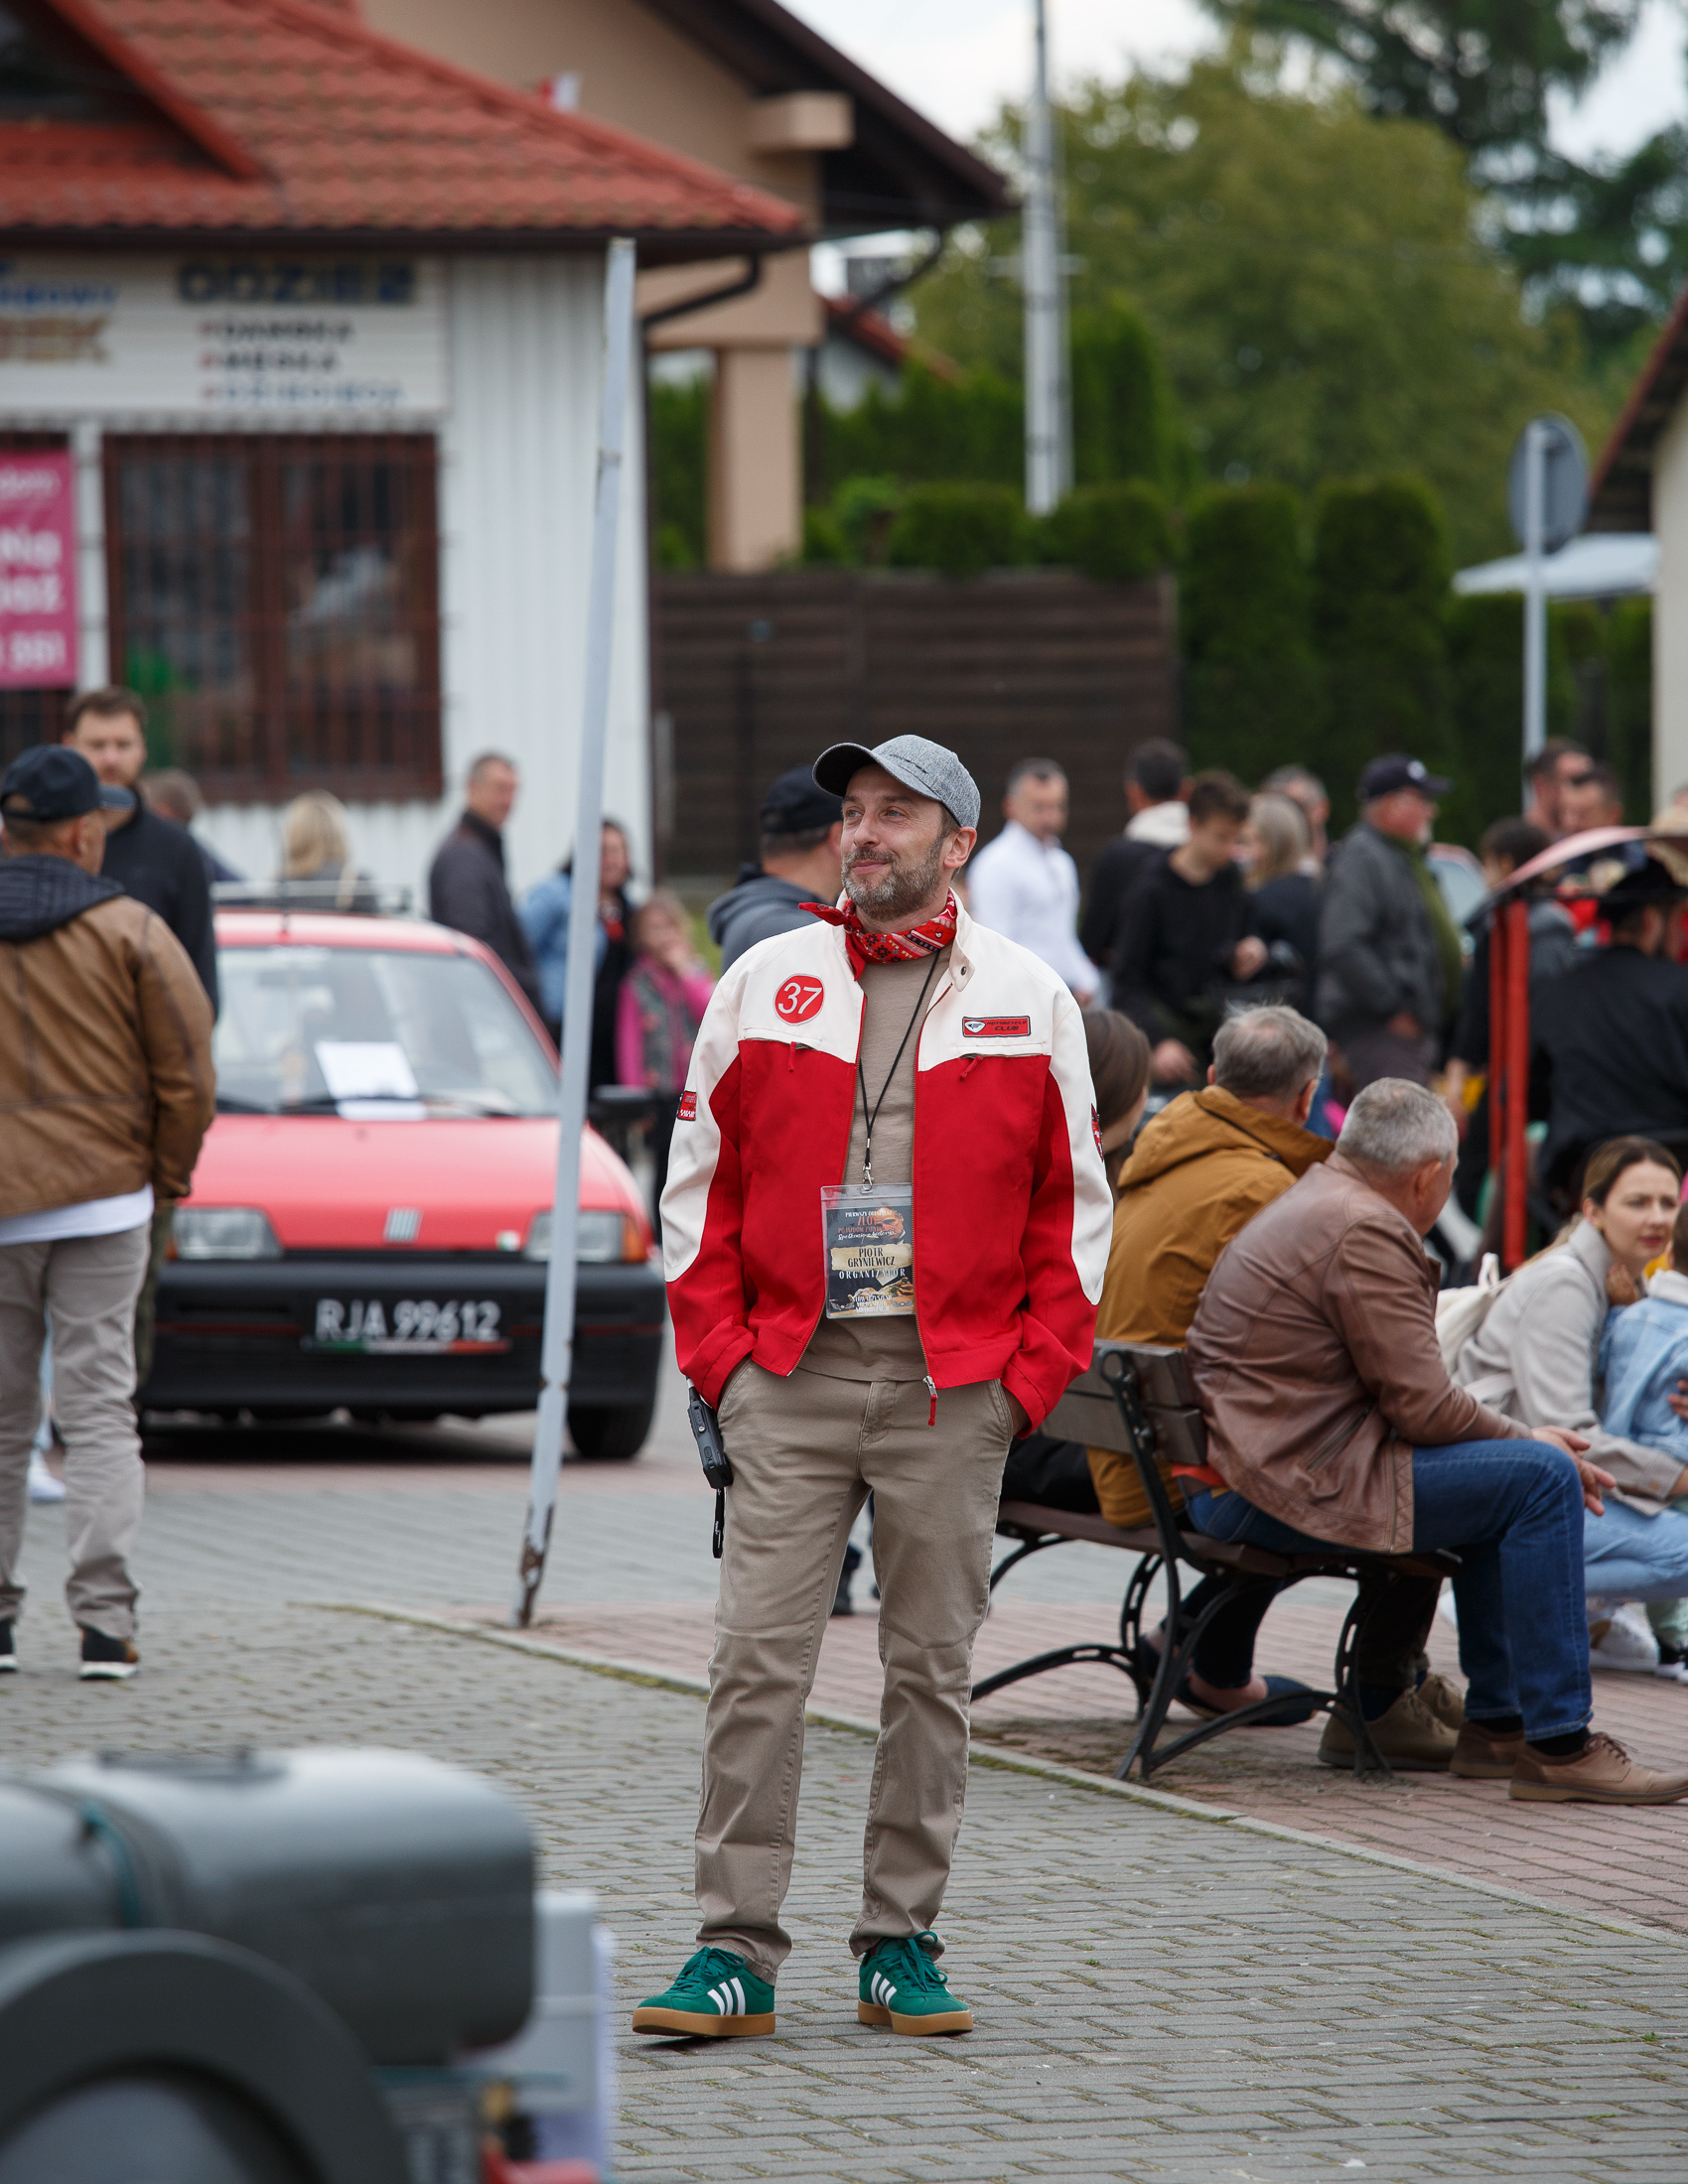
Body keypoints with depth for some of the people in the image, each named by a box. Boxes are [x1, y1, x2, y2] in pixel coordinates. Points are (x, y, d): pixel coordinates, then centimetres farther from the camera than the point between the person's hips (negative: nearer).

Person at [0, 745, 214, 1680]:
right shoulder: (129, 932, -5)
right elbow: (188, 1075, -5)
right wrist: (165, 1174, 10)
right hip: (102, 1199, -1)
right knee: (97, 1411, 0)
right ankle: (104, 1623, -7)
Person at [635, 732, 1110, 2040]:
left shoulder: (1028, 1000, 5)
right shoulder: (765, 985, 7)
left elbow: (1073, 1203, 7)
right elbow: (702, 1182, 9)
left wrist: (1034, 1371, -1)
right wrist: (718, 1350, 0)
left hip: (953, 1389, 0)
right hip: (790, 1383, 0)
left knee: (931, 1672, 5)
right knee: (757, 1666, -5)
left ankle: (903, 1945, 13)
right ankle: (735, 1950, -4)